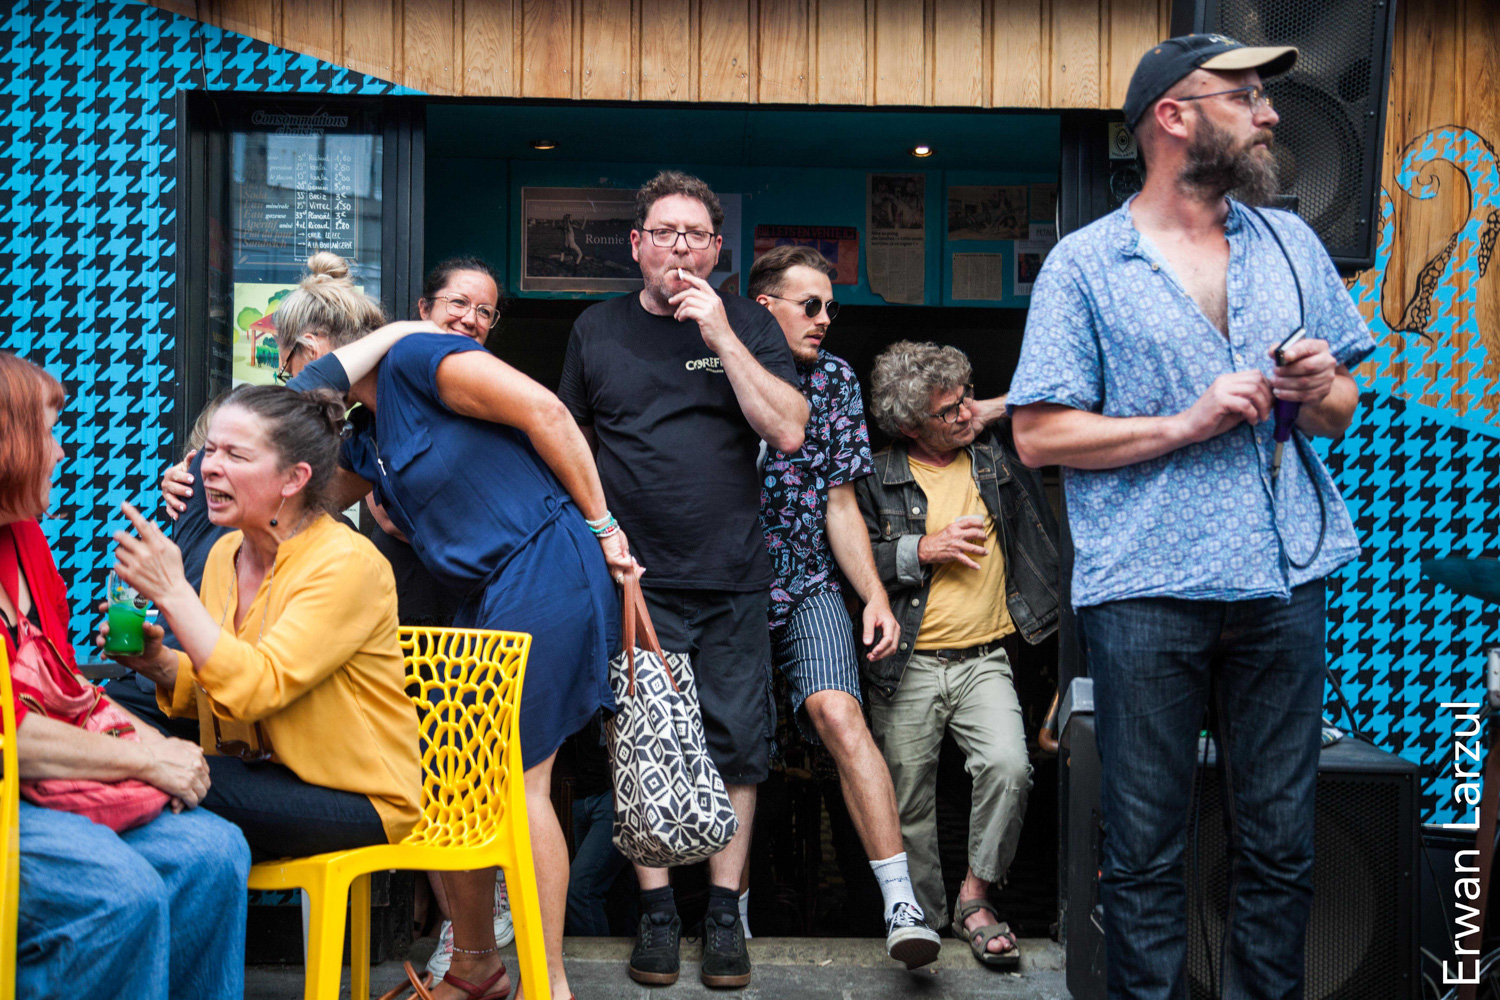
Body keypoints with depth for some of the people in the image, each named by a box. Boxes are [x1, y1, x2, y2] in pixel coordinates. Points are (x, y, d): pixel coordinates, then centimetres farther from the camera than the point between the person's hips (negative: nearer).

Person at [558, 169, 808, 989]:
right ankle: (656, 912, 13)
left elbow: (788, 433, -7)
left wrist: (719, 333, -11)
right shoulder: (596, 331, 9)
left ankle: (724, 912, 13)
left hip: (733, 581, 0)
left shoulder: (746, 324, 5)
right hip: (634, 580, 1)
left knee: (736, 745, 2)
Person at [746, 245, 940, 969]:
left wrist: (875, 596, 0)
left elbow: (840, 503, 8)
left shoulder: (835, 380, 8)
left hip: (808, 589, 1)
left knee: (838, 712, -21)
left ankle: (901, 904, -23)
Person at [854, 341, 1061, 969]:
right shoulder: (877, 481, -1)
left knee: (1008, 765, -22)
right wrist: (924, 550, -11)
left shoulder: (996, 450, 5)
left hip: (984, 661, 1)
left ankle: (975, 896, -2)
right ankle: (923, 922, 27)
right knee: (909, 807, 7)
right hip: (908, 668, -1)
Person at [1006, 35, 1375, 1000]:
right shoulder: (1084, 263, 2)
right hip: (1148, 588, -3)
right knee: (1146, 851, 5)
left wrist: (1323, 392, -4)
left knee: (1282, 847, 10)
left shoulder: (1292, 243, 14)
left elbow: (1343, 410, 19)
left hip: (1286, 580, 4)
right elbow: (1040, 435, -4)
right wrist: (1186, 423, -13)